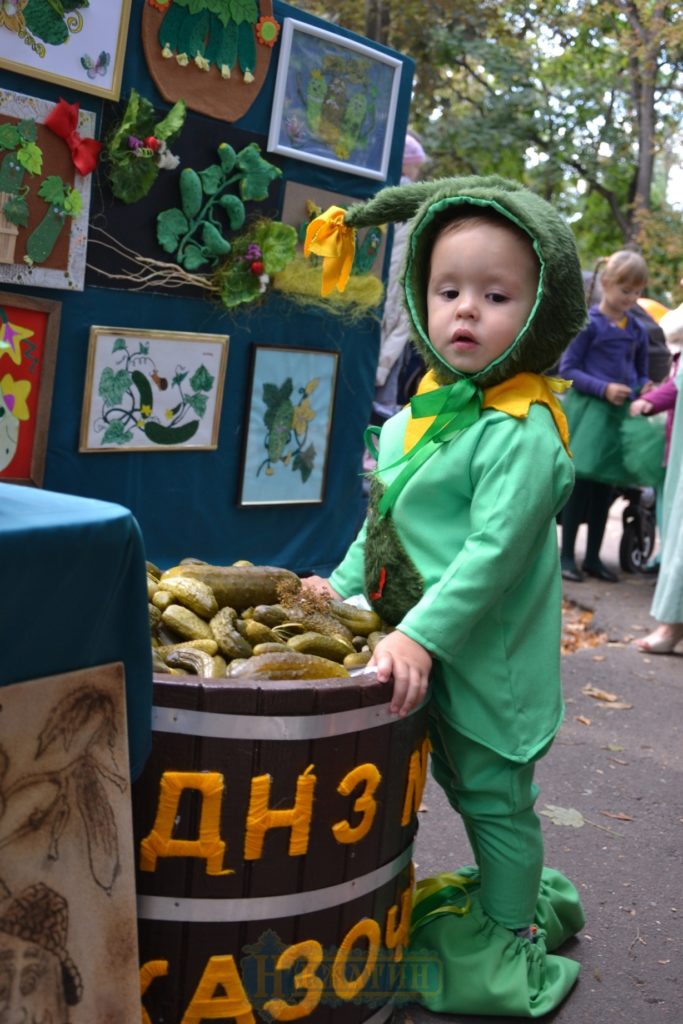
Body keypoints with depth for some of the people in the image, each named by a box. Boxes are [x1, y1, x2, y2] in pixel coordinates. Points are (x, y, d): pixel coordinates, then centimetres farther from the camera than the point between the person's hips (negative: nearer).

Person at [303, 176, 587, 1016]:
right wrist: (346, 583, 10)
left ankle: (511, 946, 24)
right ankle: (514, 891, 43)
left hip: (486, 657, -8)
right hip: (430, 657, 8)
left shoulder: (522, 432, -21)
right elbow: (389, 516, 16)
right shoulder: (427, 410, 6)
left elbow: (494, 550, -27)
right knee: (467, 786, 22)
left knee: (494, 795, 7)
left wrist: (423, 634, -30)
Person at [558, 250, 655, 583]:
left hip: (621, 414, 5)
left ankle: (593, 557, 20)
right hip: (589, 409, -5)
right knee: (582, 481, -4)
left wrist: (644, 388, -4)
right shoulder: (588, 323, -7)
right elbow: (567, 369, -8)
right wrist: (604, 389, -18)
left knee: (605, 486, 11)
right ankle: (566, 555, 5)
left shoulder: (637, 329, 10)